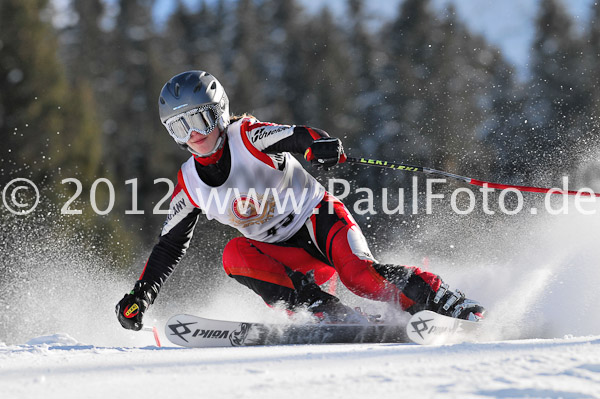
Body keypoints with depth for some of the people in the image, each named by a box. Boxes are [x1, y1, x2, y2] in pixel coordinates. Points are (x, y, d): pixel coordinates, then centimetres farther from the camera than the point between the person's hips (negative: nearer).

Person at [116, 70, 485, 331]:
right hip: (285, 252, 5)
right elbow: (171, 245, 12)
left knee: (359, 274, -32)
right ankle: (331, 314, -31)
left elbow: (299, 136, -27)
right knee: (235, 254, -26)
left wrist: (323, 145, -51)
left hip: (319, 217, -4)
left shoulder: (248, 137, -12)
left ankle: (451, 304, -22)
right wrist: (141, 296, 5)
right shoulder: (190, 184, 2)